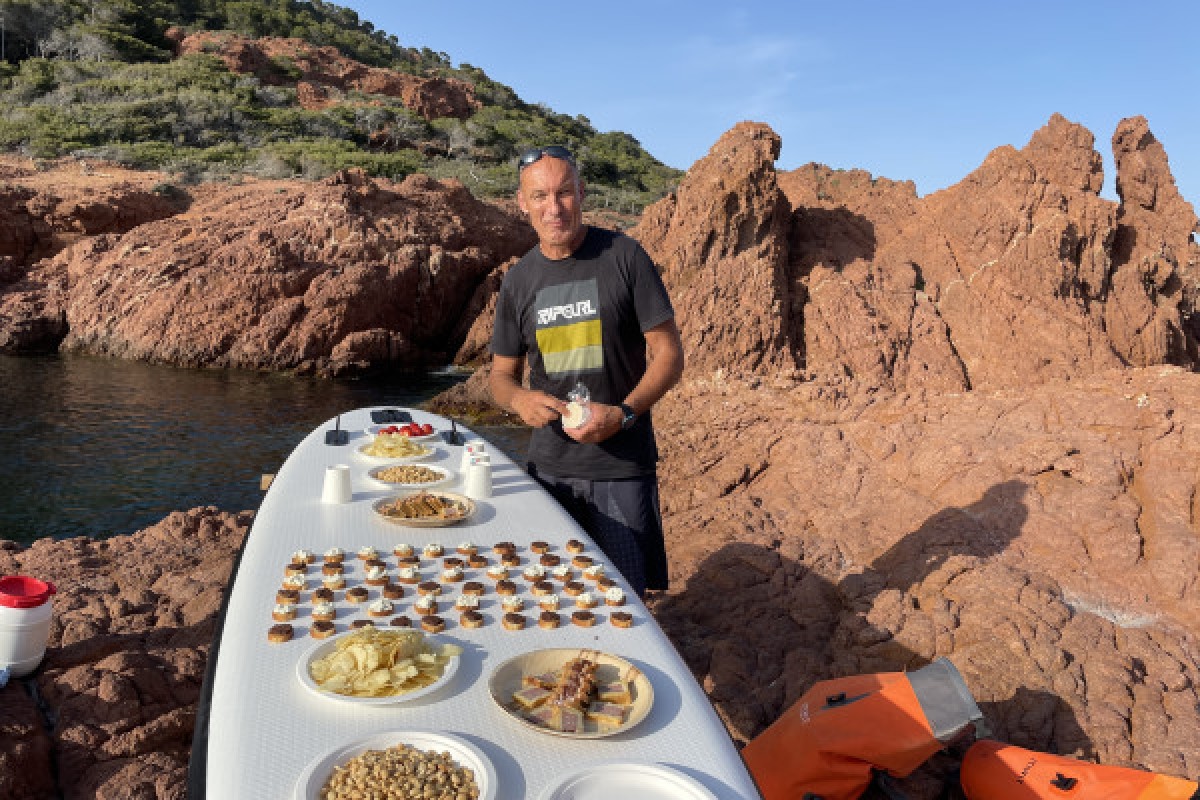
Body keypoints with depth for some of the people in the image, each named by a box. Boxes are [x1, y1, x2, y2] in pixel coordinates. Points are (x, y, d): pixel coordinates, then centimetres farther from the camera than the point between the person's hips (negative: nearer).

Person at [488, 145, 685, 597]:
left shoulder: (623, 257, -5)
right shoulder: (518, 281, 6)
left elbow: (668, 353, -5)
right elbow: (501, 375, 12)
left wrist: (622, 414, -20)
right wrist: (519, 399, -12)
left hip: (622, 466, -3)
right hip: (548, 468, 4)